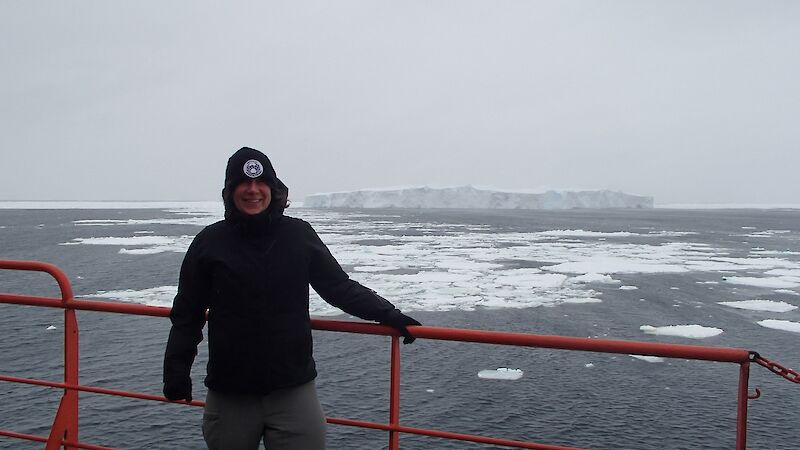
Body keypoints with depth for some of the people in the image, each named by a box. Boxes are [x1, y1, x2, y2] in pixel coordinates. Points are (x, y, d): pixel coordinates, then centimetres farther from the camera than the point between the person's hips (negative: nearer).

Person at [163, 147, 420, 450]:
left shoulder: (298, 235, 1)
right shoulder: (210, 242, 0)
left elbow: (341, 288, 5)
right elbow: (187, 314, 5)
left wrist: (388, 315, -2)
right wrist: (176, 370, 0)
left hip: (293, 391, 0)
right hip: (229, 395, 0)